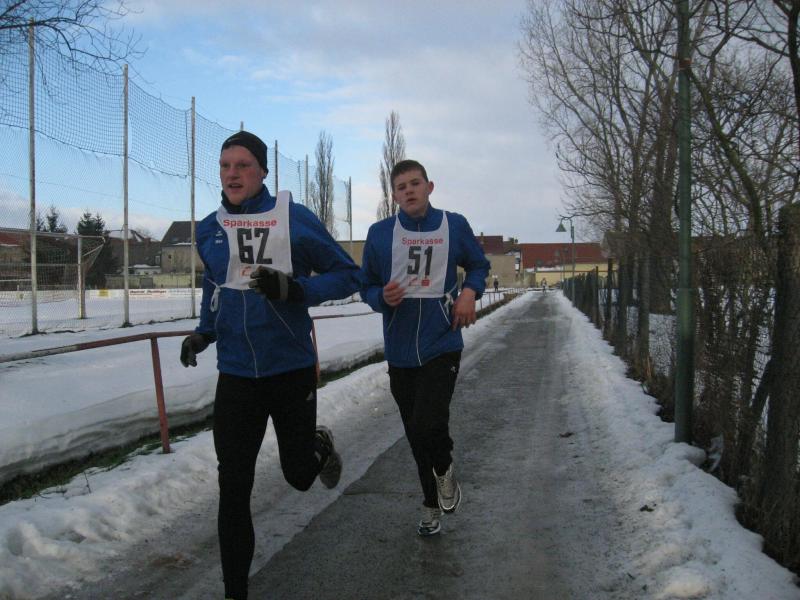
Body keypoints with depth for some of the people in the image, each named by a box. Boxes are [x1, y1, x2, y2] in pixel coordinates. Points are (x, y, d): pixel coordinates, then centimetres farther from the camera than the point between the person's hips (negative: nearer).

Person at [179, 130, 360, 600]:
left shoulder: (296, 219, -8)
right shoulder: (209, 230, 3)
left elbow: (348, 275, -5)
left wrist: (296, 288, -20)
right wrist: (204, 332, 4)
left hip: (292, 369, -2)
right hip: (236, 374, 2)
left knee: (299, 475, 12)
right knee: (233, 487, 1)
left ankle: (319, 444, 49)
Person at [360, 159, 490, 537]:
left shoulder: (454, 226, 1)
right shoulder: (380, 233, 2)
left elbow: (479, 265, 16)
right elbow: (366, 285, 10)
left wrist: (470, 292, -4)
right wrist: (383, 297, -12)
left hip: (441, 345, -2)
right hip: (399, 352, 2)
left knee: (427, 426, -17)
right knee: (416, 435, 13)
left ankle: (445, 469, 19)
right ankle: (432, 506, 35)